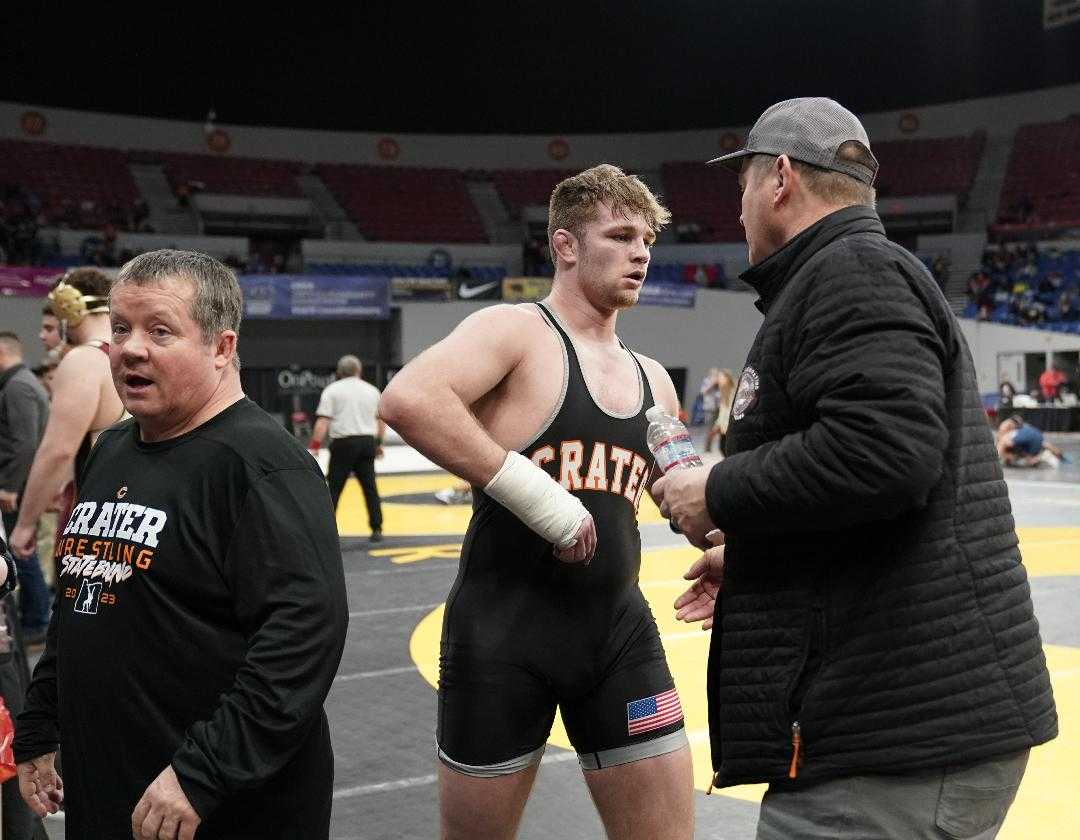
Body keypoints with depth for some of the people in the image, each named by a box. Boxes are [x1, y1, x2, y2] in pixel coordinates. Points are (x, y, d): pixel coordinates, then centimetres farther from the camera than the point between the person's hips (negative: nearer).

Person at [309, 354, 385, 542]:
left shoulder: (332, 390, 1)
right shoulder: (372, 390, 12)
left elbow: (323, 421, -8)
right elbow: (381, 420, 17)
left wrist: (314, 447, -8)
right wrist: (379, 443, 29)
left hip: (344, 443, -3)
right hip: (367, 441, 3)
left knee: (333, 488, 2)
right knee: (370, 487, 11)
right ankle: (377, 530, 11)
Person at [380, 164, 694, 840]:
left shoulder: (652, 380, 12)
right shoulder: (516, 331, -8)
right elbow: (405, 400, -28)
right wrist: (534, 494, -26)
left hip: (620, 631, 6)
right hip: (505, 635, -5)